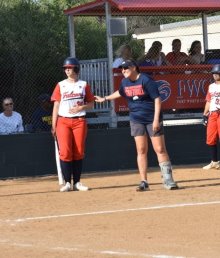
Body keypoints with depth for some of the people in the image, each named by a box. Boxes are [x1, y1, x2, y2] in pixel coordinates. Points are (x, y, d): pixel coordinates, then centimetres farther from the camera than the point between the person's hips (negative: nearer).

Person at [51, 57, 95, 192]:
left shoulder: (84, 85, 7)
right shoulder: (60, 85, 7)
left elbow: (91, 103, 10)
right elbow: (56, 105, 6)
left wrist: (81, 107, -11)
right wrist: (53, 126, 0)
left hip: (79, 121, 1)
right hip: (63, 121, -1)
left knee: (79, 152, 1)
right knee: (65, 152, -11)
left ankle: (77, 182, 8)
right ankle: (67, 182, -6)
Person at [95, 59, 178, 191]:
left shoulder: (146, 80, -14)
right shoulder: (125, 82, 6)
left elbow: (157, 99, -15)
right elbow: (120, 93, 29)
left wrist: (156, 119, -20)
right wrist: (104, 99, 37)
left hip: (152, 119, -5)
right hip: (137, 120, 5)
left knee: (160, 149, -6)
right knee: (141, 150, 3)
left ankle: (168, 180, -3)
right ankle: (144, 182, 5)